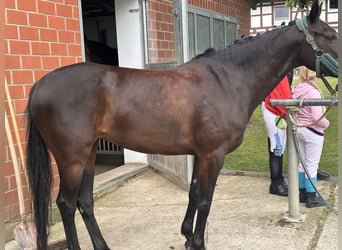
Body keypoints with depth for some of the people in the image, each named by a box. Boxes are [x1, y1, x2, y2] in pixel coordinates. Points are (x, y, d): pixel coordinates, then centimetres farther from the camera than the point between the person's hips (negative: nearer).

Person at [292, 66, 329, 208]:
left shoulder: (296, 90, 1)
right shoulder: (313, 92, -21)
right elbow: (317, 117, -22)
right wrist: (326, 124, -5)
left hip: (299, 129, 7)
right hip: (313, 132, -7)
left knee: (302, 163, 17)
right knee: (312, 165, 1)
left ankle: (302, 192, 27)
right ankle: (312, 198, 9)